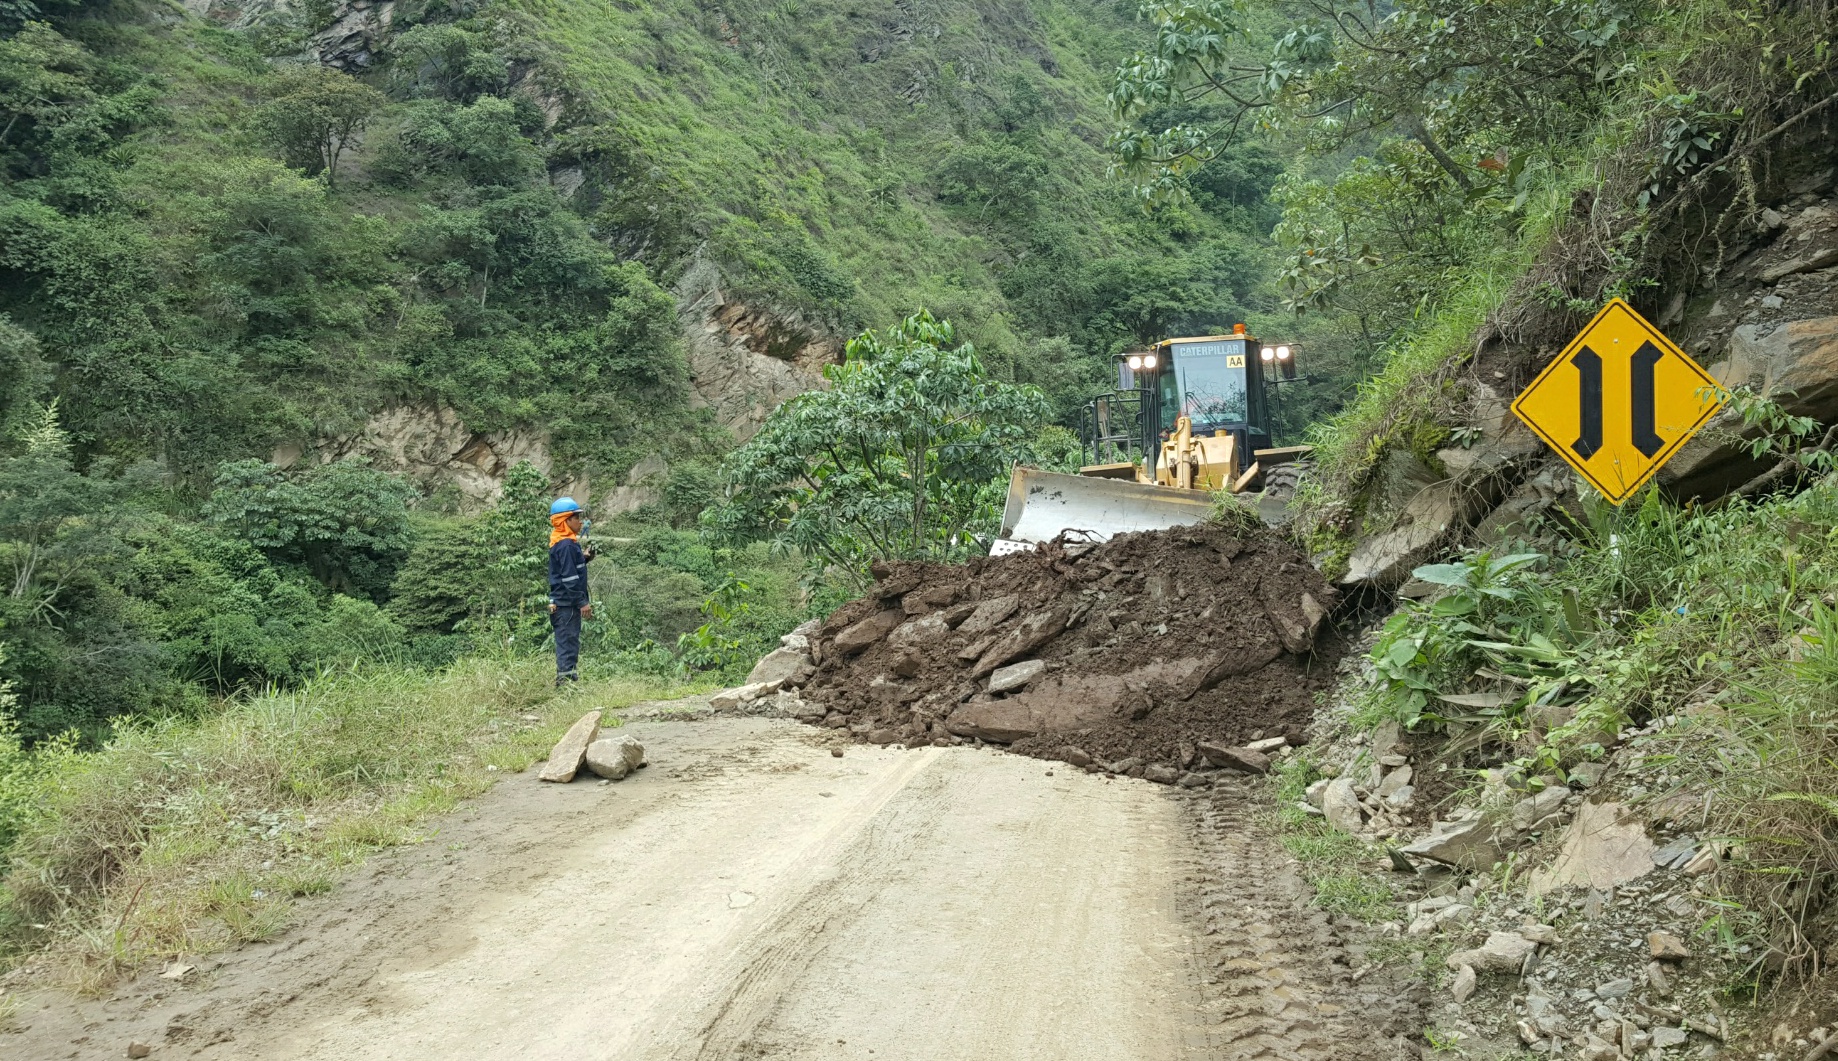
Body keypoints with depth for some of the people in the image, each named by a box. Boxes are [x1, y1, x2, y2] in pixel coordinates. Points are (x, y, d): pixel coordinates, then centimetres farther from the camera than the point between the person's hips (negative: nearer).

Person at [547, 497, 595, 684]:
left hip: (563, 604, 10)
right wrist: (582, 602, -18)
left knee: (567, 644, 14)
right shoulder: (566, 545, -17)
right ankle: (566, 681, -7)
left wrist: (584, 557, 7)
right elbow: (569, 577, -20)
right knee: (568, 643, -8)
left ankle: (567, 682, 20)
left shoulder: (564, 543, 14)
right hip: (567, 604, -10)